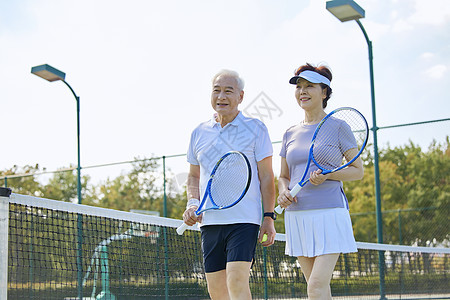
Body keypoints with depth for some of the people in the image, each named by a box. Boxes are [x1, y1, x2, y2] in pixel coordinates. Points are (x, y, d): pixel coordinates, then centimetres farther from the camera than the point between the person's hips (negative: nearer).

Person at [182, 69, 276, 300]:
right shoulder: (199, 133, 11)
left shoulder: (256, 129, 1)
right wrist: (192, 203, 2)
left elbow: (266, 176, 1)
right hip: (209, 221, 5)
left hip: (245, 220, -4)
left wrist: (268, 217, -6)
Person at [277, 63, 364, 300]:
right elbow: (283, 177, 19)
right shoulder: (290, 134, 13)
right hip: (297, 216, 5)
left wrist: (327, 175, -16)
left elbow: (358, 170, 1)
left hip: (329, 212, -5)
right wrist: (284, 192, -3)